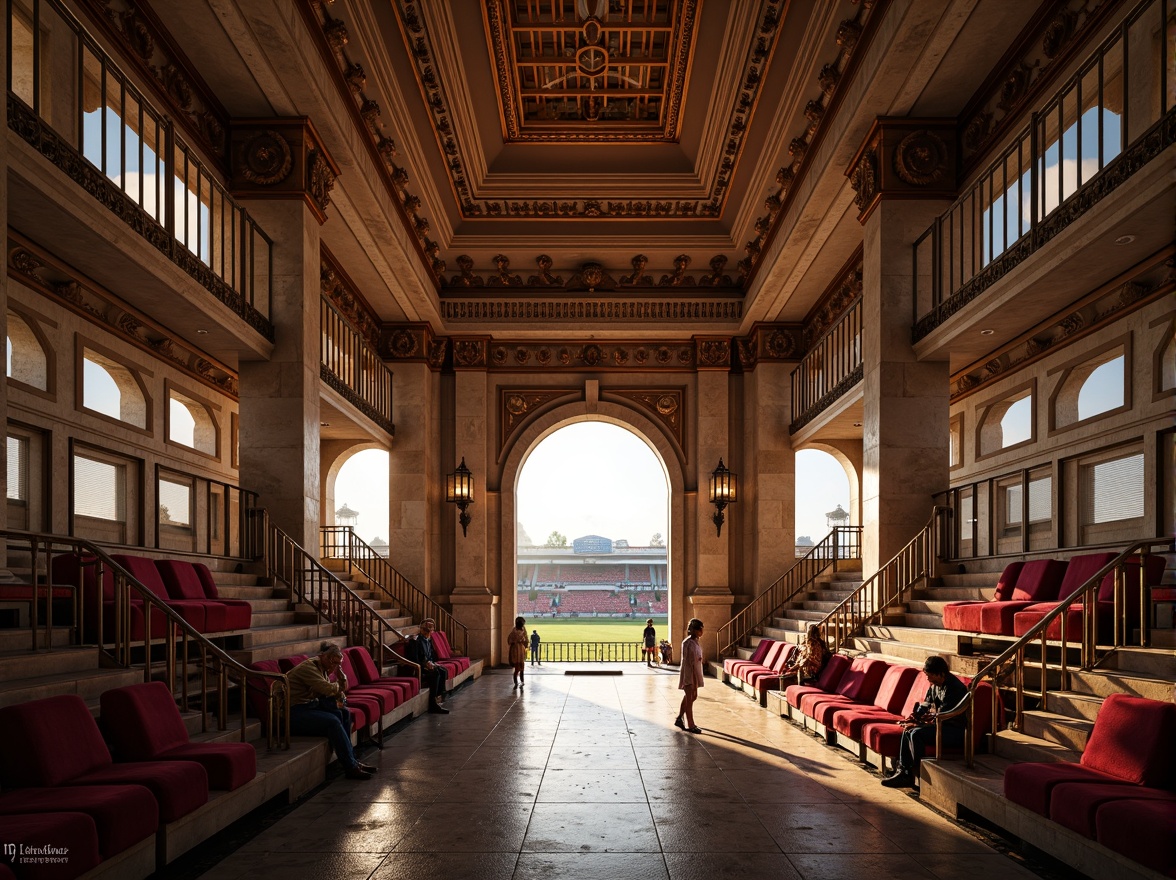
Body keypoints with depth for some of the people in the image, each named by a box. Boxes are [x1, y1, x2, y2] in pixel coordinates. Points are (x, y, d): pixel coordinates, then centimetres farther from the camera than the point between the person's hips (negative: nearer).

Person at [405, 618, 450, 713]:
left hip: (428, 665, 8)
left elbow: (433, 656, 17)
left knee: (444, 671, -15)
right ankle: (433, 704, -26)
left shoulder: (429, 640, 13)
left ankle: (439, 696, -13)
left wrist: (431, 663, -5)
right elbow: (414, 660, -19)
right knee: (435, 674, -30)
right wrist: (425, 665, -24)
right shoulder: (415, 640, -13)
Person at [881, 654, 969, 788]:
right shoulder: (935, 685, 6)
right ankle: (904, 773, -3)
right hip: (944, 724, 10)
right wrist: (912, 717, -4)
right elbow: (925, 704, 14)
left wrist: (917, 725, -20)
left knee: (917, 733, -24)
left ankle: (920, 776, -15)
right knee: (908, 731, -2)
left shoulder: (953, 688, -23)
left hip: (957, 730, -10)